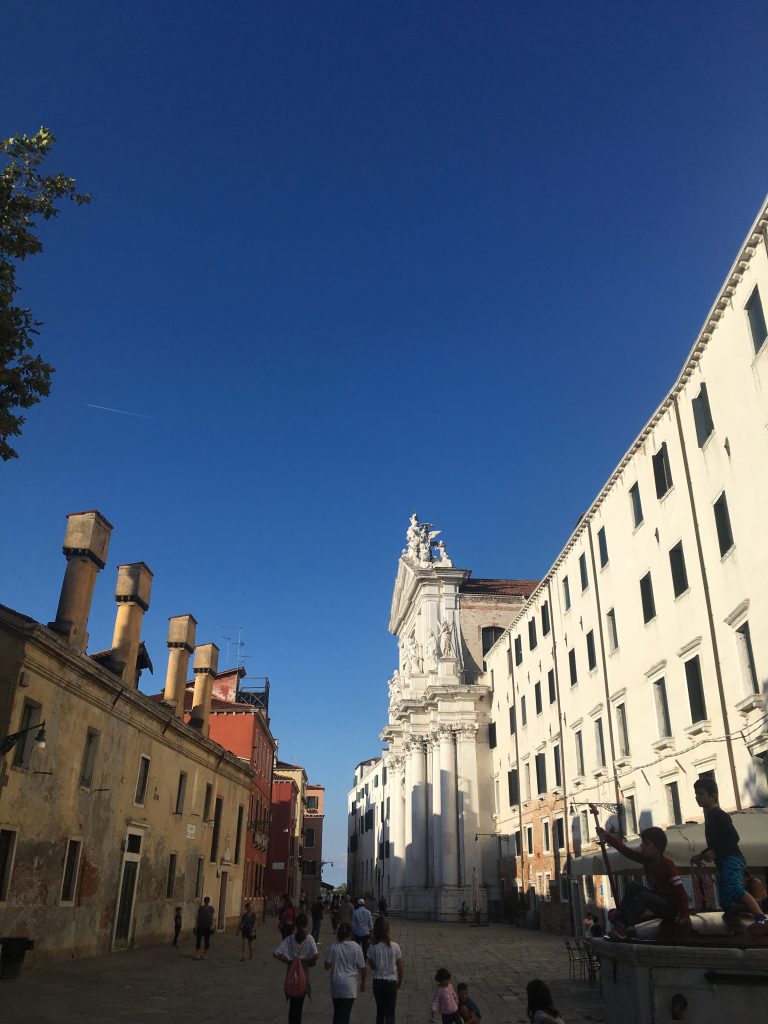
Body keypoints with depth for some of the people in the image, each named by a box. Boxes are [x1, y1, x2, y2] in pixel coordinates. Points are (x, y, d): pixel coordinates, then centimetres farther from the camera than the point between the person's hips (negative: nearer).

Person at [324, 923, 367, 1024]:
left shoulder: (334, 946, -6)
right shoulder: (356, 947, -9)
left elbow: (327, 966, -6)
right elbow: (362, 967, -3)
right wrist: (363, 982, 11)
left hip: (335, 985, 3)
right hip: (349, 985, -2)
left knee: (337, 1012, 19)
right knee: (345, 1013, 3)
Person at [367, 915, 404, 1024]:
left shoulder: (372, 948, -14)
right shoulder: (394, 946, -15)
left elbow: (372, 966, -6)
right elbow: (400, 966, -5)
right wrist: (400, 980, 10)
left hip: (378, 982, 1)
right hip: (391, 982, -1)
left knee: (380, 1011, 19)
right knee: (390, 1012, 10)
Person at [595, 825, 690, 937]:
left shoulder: (668, 864, -21)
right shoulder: (646, 859, -2)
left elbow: (680, 890, -23)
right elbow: (625, 850, -8)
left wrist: (685, 915, -27)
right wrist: (607, 837, -18)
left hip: (671, 908, -7)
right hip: (656, 899, 7)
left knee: (644, 895, -31)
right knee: (633, 886, -9)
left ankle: (623, 925, -29)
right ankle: (620, 919, -13)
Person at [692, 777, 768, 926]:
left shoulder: (719, 815, -6)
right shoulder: (710, 817, 24)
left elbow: (734, 838, -18)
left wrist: (715, 853, -22)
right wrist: (700, 856, 24)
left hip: (731, 860, -10)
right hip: (724, 863, 10)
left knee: (734, 889, -37)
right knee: (729, 907, 3)